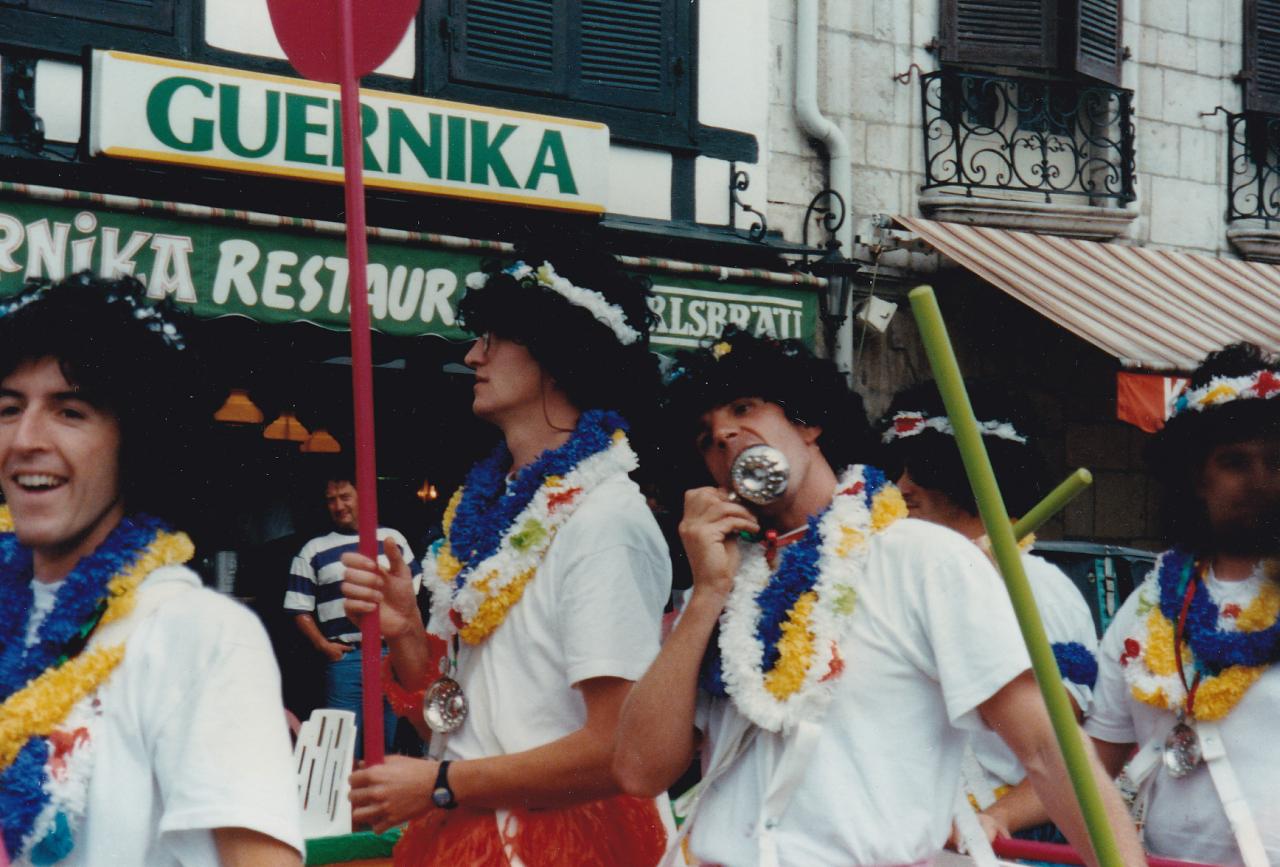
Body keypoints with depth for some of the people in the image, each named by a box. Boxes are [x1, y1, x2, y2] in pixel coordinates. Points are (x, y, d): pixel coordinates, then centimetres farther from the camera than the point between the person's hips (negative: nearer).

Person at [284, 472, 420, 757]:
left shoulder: (393, 539, 13)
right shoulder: (313, 551, 8)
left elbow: (415, 587, 17)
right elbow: (300, 609, 6)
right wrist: (323, 645, -7)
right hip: (345, 659, -1)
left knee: (395, 743, 6)